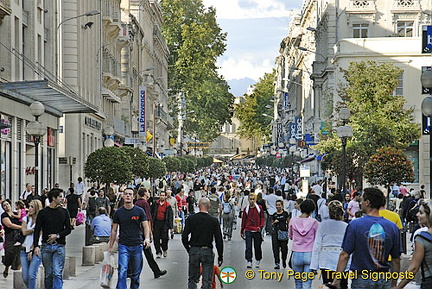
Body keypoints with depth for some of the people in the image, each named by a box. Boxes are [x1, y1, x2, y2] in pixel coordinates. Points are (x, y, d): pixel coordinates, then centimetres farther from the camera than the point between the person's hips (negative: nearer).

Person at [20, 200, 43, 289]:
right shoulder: (25, 219, 13)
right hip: (24, 250, 5)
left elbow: (38, 236, -7)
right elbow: (24, 232, -1)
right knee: (25, 277, 2)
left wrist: (32, 250, -11)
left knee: (32, 275, -15)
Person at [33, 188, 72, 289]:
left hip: (59, 246, 0)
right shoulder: (43, 212, 3)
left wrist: (57, 235, -8)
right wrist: (36, 246, -10)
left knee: (57, 273, -9)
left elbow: (68, 229, 8)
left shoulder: (64, 212, 9)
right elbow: (37, 230, 1)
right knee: (48, 273, 7)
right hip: (46, 246, 0)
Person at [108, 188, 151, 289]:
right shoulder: (118, 212, 5)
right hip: (123, 246, -1)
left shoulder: (139, 211, 3)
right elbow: (114, 230, 10)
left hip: (137, 245, 1)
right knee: (122, 271, -15)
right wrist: (111, 247, 8)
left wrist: (147, 238, -17)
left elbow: (146, 226, 3)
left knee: (136, 273, 9)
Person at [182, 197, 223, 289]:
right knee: (207, 281, 4)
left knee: (192, 279, 12)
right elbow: (219, 240, -4)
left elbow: (184, 237, -3)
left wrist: (189, 250, 11)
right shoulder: (214, 221, -5)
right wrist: (220, 256, 4)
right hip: (207, 251, -1)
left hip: (193, 251, 1)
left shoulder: (191, 219, -2)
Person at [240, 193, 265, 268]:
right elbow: (243, 220, 13)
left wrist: (261, 226, -10)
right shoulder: (246, 209, 6)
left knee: (257, 247, 8)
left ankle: (258, 261, 25)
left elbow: (262, 218, 6)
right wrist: (242, 231, 16)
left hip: (257, 231, 0)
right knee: (248, 247, -9)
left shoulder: (259, 208, 3)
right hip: (248, 231, 0)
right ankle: (249, 262, -9)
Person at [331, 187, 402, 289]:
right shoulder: (392, 227, 0)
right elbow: (396, 259, 5)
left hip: (361, 280, -2)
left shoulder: (354, 225, -9)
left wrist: (337, 280, -2)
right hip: (384, 281, 3)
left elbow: (344, 255, -8)